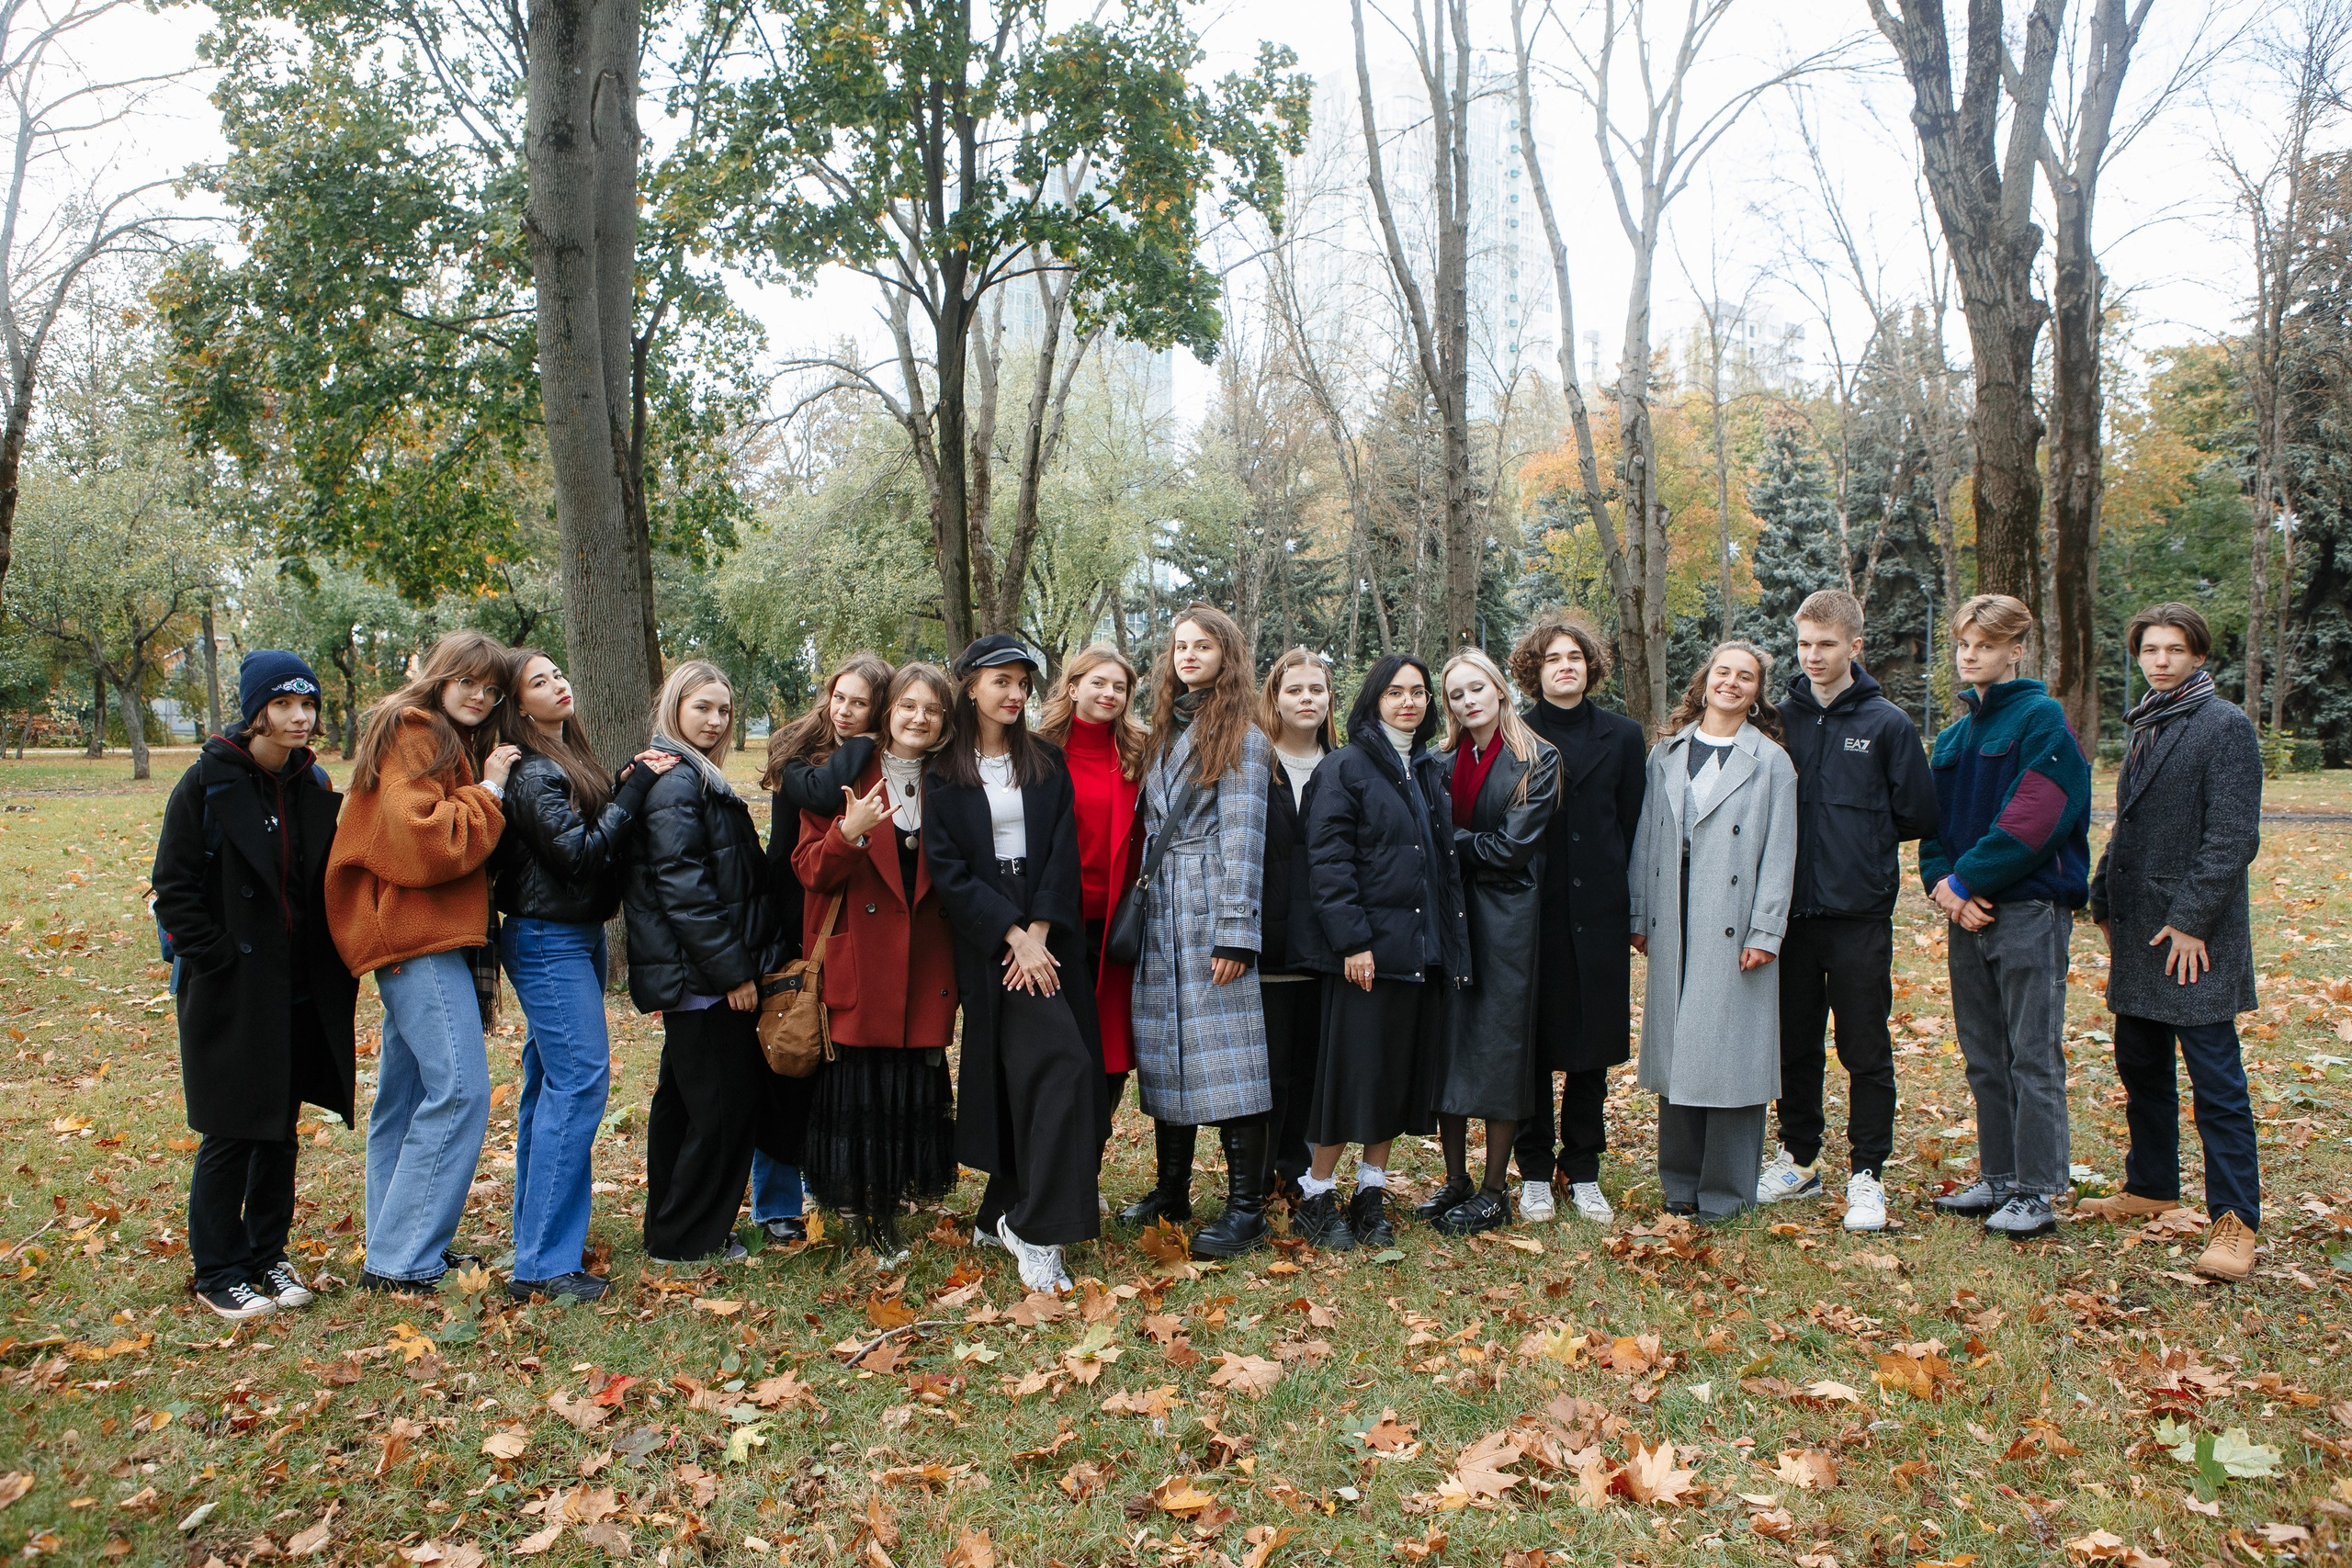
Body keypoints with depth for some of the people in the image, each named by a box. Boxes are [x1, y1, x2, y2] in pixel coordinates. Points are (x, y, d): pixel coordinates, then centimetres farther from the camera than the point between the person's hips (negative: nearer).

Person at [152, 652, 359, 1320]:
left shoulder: (313, 785, 6)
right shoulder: (208, 783, -9)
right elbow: (173, 887, -10)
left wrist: (330, 959, 5)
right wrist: (216, 958, -15)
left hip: (300, 993, 5)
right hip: (232, 992, -5)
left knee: (281, 1128, 13)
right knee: (230, 1133, 3)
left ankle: (268, 1257, 27)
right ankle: (218, 1273, 17)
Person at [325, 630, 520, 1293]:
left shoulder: (451, 742, 21)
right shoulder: (413, 734, -10)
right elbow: (420, 841, -20)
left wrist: (486, 790, 5)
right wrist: (488, 792, -12)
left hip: (429, 935, 11)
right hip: (415, 933, -11)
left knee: (407, 1091, 14)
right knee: (459, 1088, -13)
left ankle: (397, 1251, 22)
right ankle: (400, 1261, -8)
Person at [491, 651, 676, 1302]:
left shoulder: (570, 759, 13)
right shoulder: (532, 773, -14)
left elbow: (601, 832, 12)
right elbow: (579, 852, -21)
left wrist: (629, 785, -2)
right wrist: (635, 785, -16)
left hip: (577, 936, 10)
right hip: (548, 939, -10)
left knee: (550, 1084, 14)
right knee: (579, 1082, -13)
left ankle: (536, 1237, 24)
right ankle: (544, 1263, -9)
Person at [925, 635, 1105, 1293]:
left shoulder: (1047, 763, 11)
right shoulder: (944, 773, 2)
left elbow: (1063, 850, 2)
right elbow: (947, 868, -5)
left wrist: (1039, 933, -11)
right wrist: (1012, 936, -14)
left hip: (1051, 937, 4)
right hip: (988, 941, -4)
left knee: (1026, 1083, 2)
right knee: (1059, 1067, -17)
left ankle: (1006, 1214, 17)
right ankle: (1036, 1228, -10)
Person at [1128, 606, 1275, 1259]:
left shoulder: (1240, 737, -3)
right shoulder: (1163, 732, 17)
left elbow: (1243, 837, -9)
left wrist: (1235, 933, -15)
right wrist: (1142, 905, 10)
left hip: (1212, 911, -7)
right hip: (1161, 913, 7)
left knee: (1225, 1050, -8)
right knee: (1164, 1050, 9)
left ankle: (1246, 1207, -2)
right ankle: (1172, 1191, 20)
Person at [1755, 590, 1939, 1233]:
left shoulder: (1887, 724, -1)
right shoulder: (1780, 718, 6)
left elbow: (1917, 816, 1)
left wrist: (1862, 841, 6)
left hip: (1861, 914, -3)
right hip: (1793, 910, 3)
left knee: (1866, 1051, 3)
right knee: (1795, 1045, 12)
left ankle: (1867, 1175, 14)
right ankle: (1798, 1158, 27)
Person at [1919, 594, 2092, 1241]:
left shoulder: (2042, 719, -7)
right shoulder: (1953, 738, 16)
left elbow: (2029, 823, -17)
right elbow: (1934, 823, 13)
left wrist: (1964, 882, -14)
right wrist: (1942, 881, -6)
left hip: (2028, 911, -7)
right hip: (1968, 914, 7)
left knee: (2033, 1056, -2)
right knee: (1984, 1058, 13)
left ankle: (2037, 1193, 5)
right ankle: (1997, 1177, 23)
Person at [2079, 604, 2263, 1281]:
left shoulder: (2225, 727, -9)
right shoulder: (2146, 728, 15)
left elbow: (2233, 837, -15)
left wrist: (2192, 919, -18)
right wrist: (2105, 901, 14)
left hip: (2194, 939, -8)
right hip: (2139, 932, 8)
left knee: (2216, 1083, -4)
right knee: (2141, 1069, 16)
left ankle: (2235, 1221, 2)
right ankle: (2151, 1188, 30)